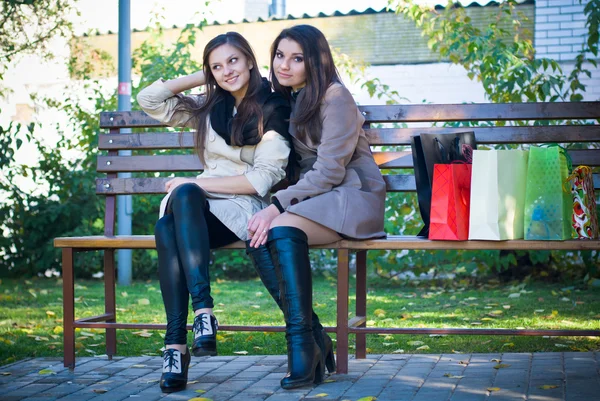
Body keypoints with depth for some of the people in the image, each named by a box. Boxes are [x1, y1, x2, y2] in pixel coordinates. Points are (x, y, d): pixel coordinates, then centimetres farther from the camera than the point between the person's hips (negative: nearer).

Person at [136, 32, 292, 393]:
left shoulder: (273, 110, 2)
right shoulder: (209, 108, 20)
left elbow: (264, 179, -8)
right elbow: (149, 99, 19)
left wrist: (196, 184, -12)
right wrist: (200, 77, 15)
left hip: (247, 208, -4)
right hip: (201, 209, 4)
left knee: (184, 193, -36)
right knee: (167, 226, -33)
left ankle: (191, 328, -44)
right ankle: (184, 333, -40)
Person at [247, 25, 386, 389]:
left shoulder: (334, 98, -10)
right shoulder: (287, 101, 14)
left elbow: (329, 172, -18)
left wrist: (276, 207, -24)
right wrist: (272, 208, -7)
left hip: (353, 195, -6)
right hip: (311, 196, 7)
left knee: (283, 229, -34)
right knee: (260, 236, -25)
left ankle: (303, 345, -30)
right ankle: (315, 339, -21)